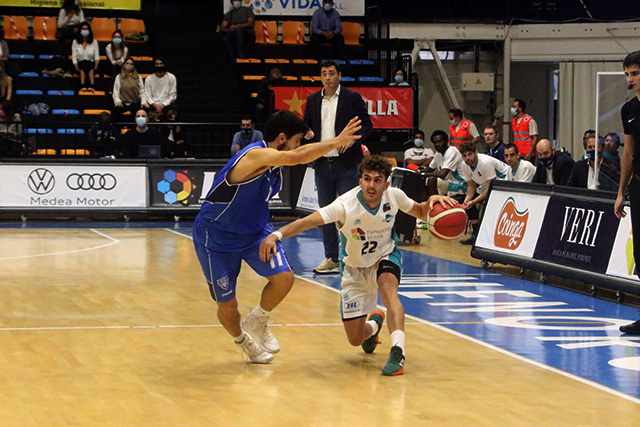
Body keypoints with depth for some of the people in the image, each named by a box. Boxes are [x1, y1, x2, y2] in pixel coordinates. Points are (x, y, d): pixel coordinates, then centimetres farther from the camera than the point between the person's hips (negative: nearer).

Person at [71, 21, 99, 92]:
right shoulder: (75, 42, 12)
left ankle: (91, 86, -51)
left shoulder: (94, 42, 15)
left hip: (91, 64, 1)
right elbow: (74, 56, 4)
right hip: (80, 64, -1)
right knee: (84, 64, -36)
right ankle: (83, 86, -50)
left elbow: (96, 55, 6)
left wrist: (96, 63, -15)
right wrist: (76, 66, -12)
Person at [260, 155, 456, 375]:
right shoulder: (345, 205, -30)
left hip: (385, 257, 1)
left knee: (388, 287, -37)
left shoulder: (394, 196, -18)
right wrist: (276, 235, -58)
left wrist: (432, 201, -20)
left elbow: (420, 212, 3)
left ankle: (398, 351, -41)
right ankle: (373, 325, 40)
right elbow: (307, 221, -42)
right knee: (355, 339, 2)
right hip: (355, 268, -1)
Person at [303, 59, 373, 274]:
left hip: (346, 164, -5)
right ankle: (332, 259, 14)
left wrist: (353, 138, -19)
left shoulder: (352, 97, 0)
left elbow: (367, 124, -2)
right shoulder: (313, 100, 12)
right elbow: (306, 126, 18)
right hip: (322, 164, 5)